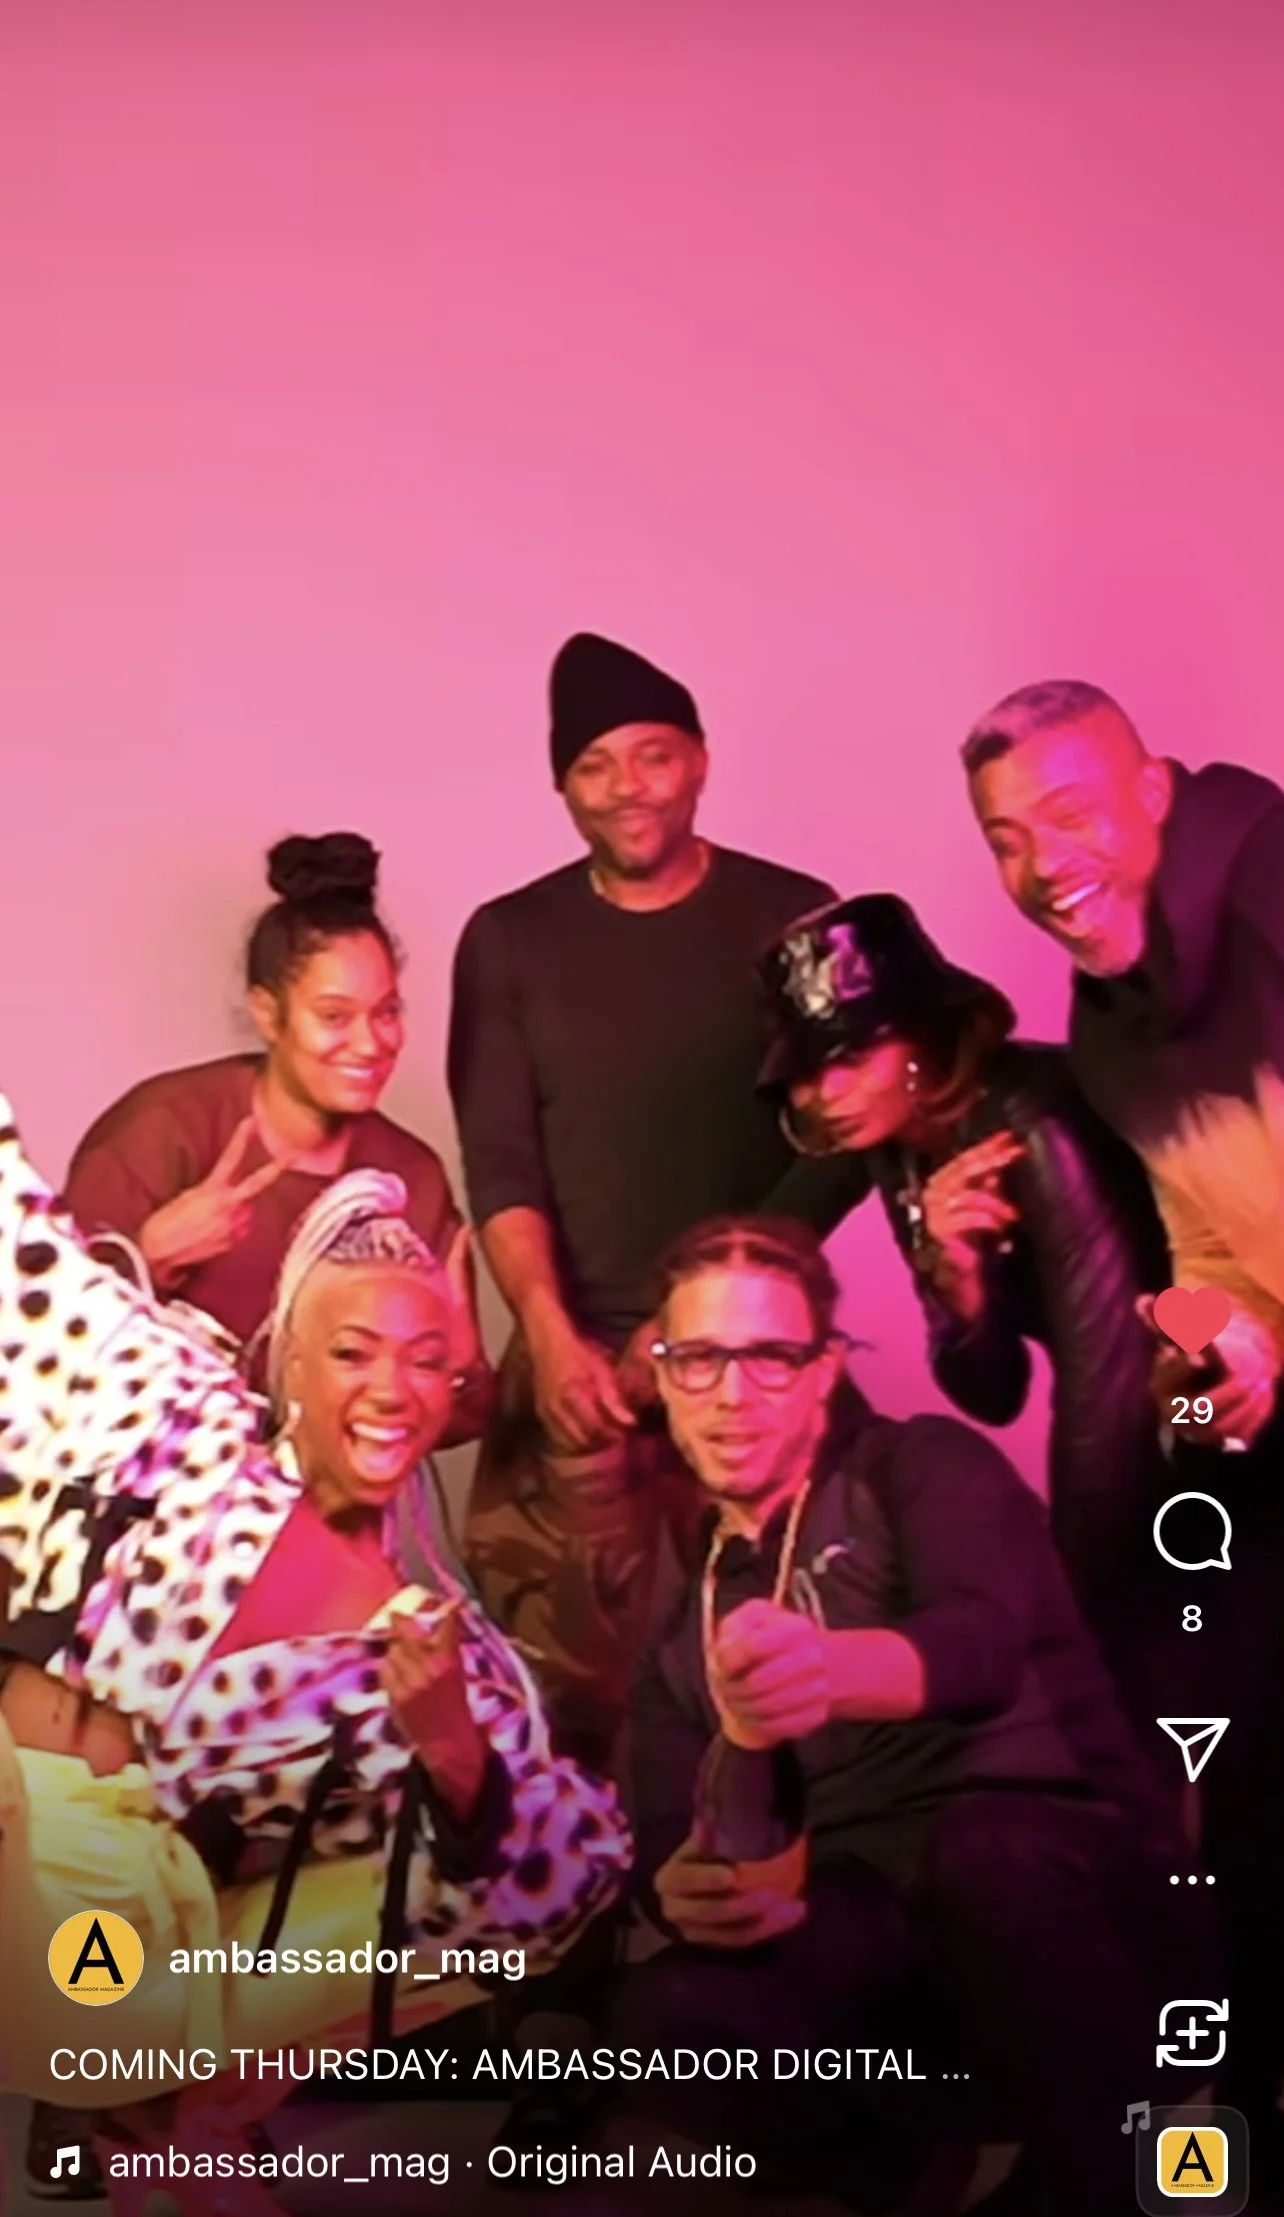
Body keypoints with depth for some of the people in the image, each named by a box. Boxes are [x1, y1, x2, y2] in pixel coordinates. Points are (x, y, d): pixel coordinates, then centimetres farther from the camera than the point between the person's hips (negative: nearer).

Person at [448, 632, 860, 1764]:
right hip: (577, 1353, 1)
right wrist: (552, 1337, -13)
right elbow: (499, 1166, 1)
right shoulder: (509, 940, 7)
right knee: (570, 1669, -2)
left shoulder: (793, 916, 4)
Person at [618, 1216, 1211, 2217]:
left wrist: (828, 1665, -42)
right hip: (877, 1923, 4)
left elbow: (987, 1641, -19)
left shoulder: (923, 1466, 3)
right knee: (674, 2013, -29)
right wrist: (683, 1892, -16)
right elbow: (668, 1836, 11)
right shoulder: (686, 1621, 20)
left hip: (1067, 1880, -3)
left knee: (984, 1857, -39)